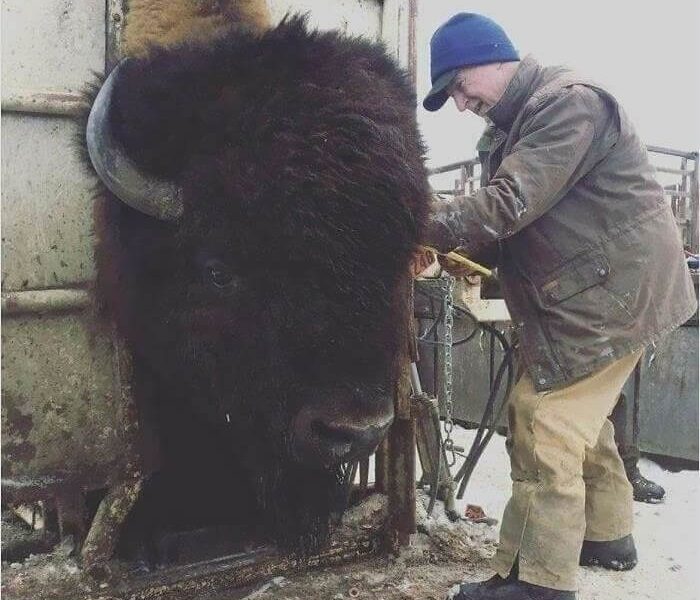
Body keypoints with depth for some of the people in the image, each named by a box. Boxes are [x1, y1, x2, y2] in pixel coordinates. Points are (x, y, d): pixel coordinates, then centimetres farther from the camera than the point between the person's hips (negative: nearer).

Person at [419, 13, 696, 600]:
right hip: (590, 294, 10)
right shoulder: (520, 122, 15)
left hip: (611, 293, -10)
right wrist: (460, 254, 0)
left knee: (543, 429, -11)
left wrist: (417, 229, -23)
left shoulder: (569, 101, -16)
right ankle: (607, 534, 36)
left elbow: (510, 204, -26)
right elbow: (516, 220, 16)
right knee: (580, 419, 19)